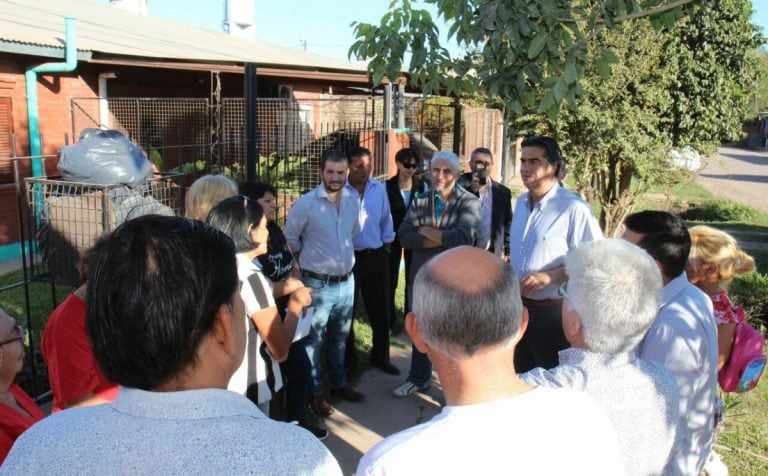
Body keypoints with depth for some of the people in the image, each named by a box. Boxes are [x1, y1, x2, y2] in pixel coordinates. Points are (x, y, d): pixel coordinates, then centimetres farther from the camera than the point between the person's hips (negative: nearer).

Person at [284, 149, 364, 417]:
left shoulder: (352, 202, 2)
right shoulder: (306, 203, -14)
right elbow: (290, 237, -5)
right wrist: (308, 257, 5)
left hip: (346, 281, 5)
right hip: (317, 284, -5)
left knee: (339, 337, 20)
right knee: (314, 340, 6)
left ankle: (338, 384, 36)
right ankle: (314, 393, 20)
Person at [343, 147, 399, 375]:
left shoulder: (379, 188, 1)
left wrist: (386, 246, 12)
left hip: (376, 256, 4)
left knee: (381, 309, 12)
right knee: (347, 310, 11)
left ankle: (381, 357, 30)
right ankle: (347, 358, 28)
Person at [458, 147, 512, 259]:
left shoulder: (502, 192, 6)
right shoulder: (461, 186, 0)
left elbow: (508, 225, 11)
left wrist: (507, 252, 8)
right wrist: (472, 190, -17)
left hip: (492, 255, 2)